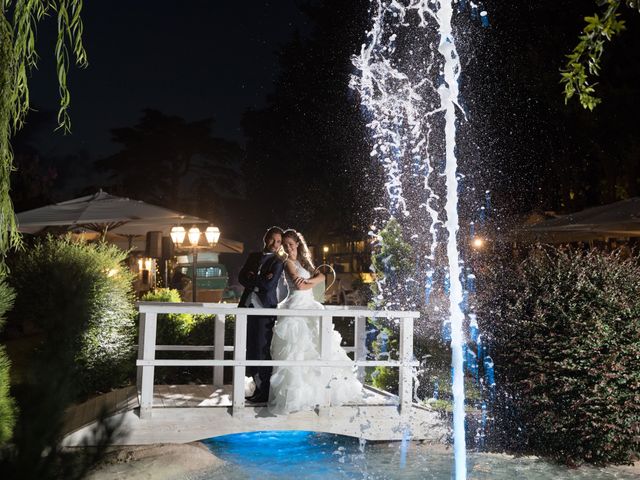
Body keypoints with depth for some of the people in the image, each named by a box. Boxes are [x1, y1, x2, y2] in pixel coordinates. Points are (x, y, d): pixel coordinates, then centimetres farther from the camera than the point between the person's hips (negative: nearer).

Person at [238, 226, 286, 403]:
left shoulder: (278, 262, -2)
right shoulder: (253, 256, 16)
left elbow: (269, 285, -13)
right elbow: (241, 277, 7)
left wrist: (252, 277, -1)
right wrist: (259, 281, -8)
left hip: (264, 309, -6)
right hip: (248, 307, 6)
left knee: (262, 350, -4)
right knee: (250, 349, 8)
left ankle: (265, 391, 6)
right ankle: (258, 386, 19)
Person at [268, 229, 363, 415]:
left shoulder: (304, 261, 17)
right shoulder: (288, 263, -4)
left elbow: (321, 276, 3)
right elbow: (300, 286, -14)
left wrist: (308, 281, -15)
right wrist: (314, 281, 2)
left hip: (309, 308, 7)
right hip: (297, 308, -7)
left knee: (314, 349, 7)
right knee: (297, 351, -9)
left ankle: (315, 390, 14)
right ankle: (297, 393, -6)